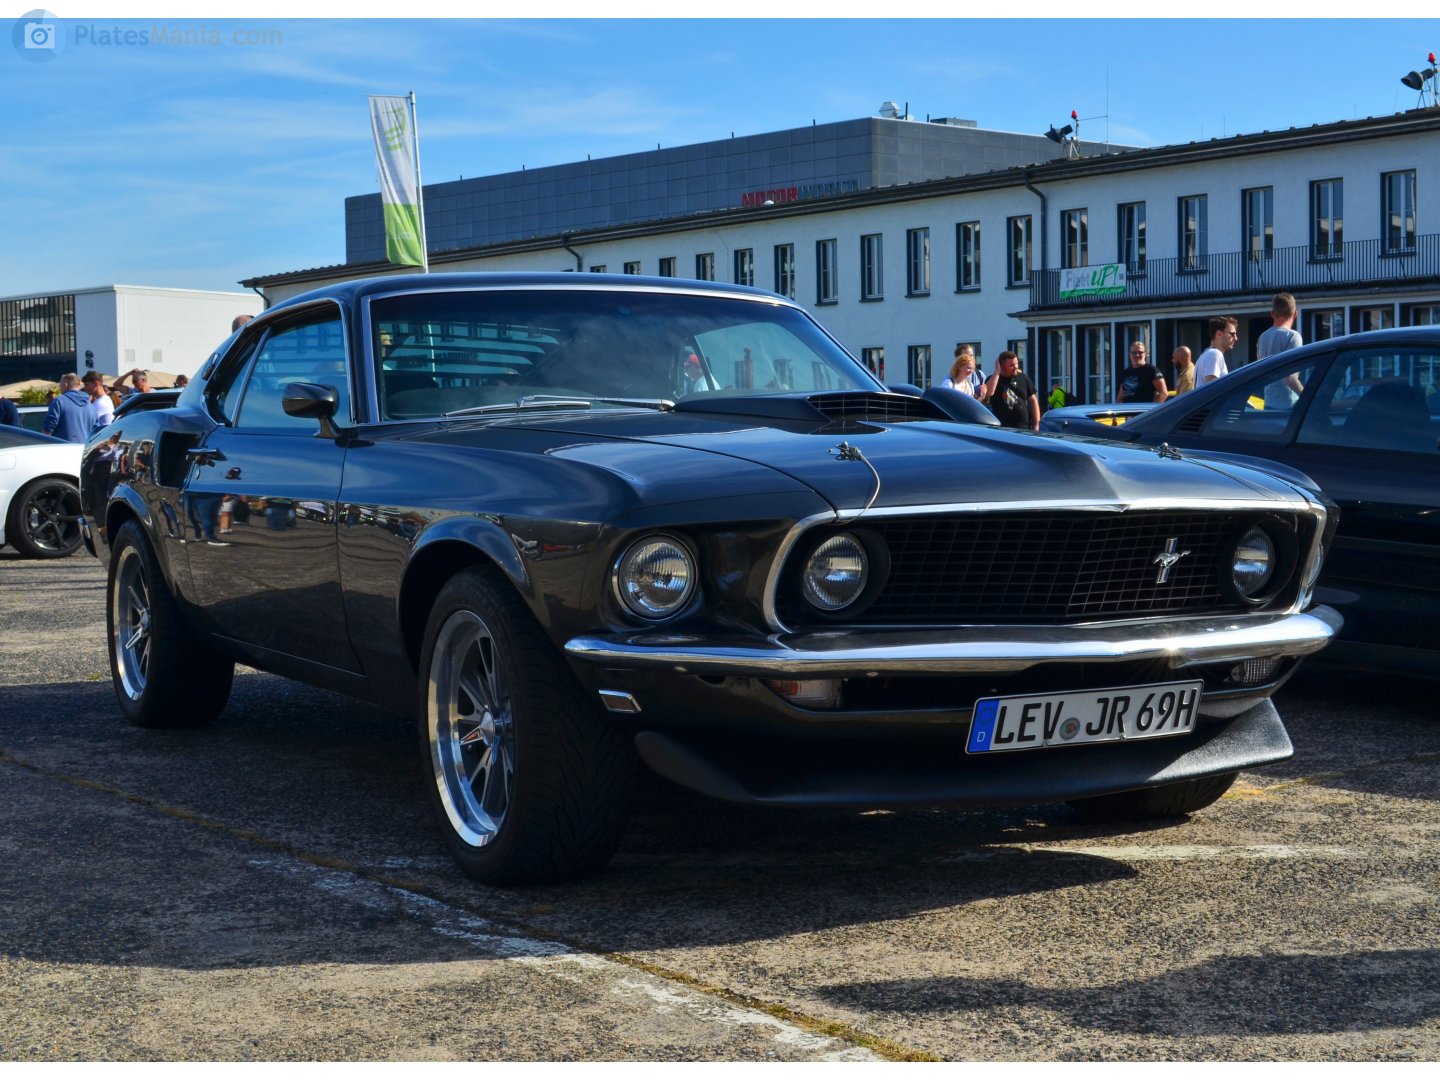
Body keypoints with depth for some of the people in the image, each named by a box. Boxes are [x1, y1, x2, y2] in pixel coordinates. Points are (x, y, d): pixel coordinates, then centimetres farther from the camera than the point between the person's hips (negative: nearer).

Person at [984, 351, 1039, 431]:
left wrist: (1036, 424, 6)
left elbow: (1033, 400, 13)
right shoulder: (993, 379, 2)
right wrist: (997, 372, -13)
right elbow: (988, 393, -20)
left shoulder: (1023, 378, 9)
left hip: (1024, 428, 2)